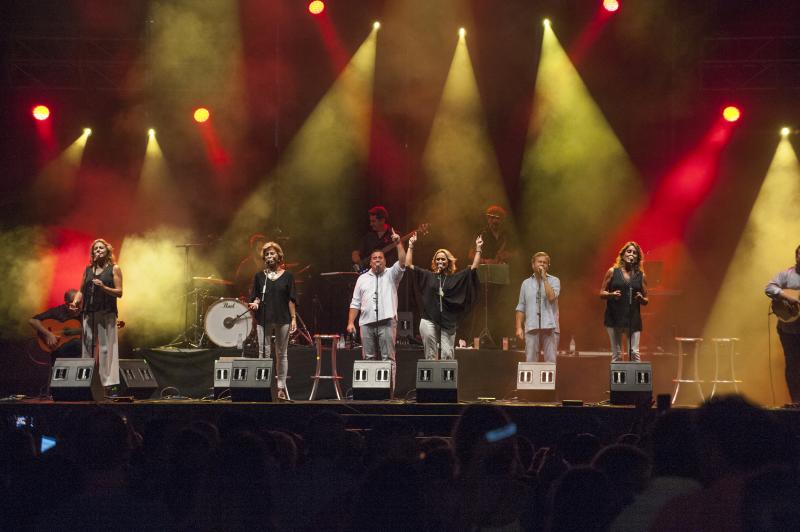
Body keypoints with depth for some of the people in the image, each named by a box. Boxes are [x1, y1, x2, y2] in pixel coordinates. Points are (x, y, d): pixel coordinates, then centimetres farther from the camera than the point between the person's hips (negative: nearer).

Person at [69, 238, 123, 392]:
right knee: (87, 347, 2)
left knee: (106, 347, -9)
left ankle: (108, 383, -11)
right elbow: (81, 291, 17)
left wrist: (104, 287, -16)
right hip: (89, 313, 4)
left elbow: (119, 292, -1)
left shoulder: (114, 269, 5)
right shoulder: (88, 270, 17)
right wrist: (75, 302, -2)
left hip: (106, 314, -4)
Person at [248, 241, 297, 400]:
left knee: (282, 354, 4)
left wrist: (293, 318, -3)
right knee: (264, 353, -3)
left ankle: (281, 388, 8)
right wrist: (255, 303, -13)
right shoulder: (260, 276, 8)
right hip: (263, 319, 1)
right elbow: (256, 296, 9)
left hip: (282, 319, 0)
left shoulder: (287, 276, 5)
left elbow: (291, 299, 3)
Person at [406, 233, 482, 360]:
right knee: (430, 355, -4)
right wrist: (411, 246, 8)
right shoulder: (428, 276, 11)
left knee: (447, 355, -3)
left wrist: (478, 249, 3)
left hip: (448, 322, 0)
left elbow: (474, 267, 9)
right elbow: (408, 264, 11)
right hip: (429, 321, 0)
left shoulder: (456, 278, 11)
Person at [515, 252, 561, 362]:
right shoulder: (526, 283, 14)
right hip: (532, 327, 2)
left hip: (549, 326, -2)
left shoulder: (554, 281, 7)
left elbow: (552, 297, -12)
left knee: (551, 360, -4)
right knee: (530, 360, -1)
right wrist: (519, 327, 3)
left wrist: (544, 278, -10)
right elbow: (521, 308, 12)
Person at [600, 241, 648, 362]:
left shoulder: (641, 275, 9)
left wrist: (641, 299, -9)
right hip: (614, 318, -1)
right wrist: (611, 295, -13)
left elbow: (646, 301, 14)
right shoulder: (613, 272, 5)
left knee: (634, 353, -7)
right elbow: (602, 293, 7)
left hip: (633, 319, 1)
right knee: (616, 354, 0)